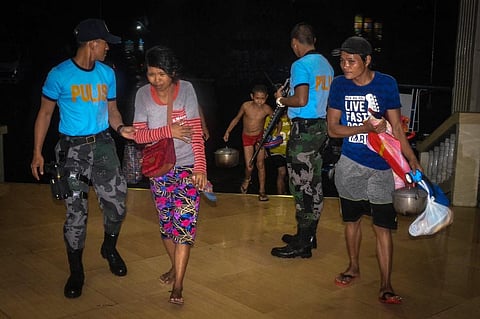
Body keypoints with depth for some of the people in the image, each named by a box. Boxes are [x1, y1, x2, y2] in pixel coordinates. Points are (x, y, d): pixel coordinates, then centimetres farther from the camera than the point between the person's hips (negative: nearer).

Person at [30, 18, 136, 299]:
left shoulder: (107, 73, 6)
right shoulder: (59, 75, -6)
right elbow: (45, 113, -1)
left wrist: (121, 127, -10)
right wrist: (38, 152, -6)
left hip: (103, 144, 4)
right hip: (72, 149, -3)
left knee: (117, 203, 0)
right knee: (76, 212, 0)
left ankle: (110, 248, 31)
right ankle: (76, 272, 17)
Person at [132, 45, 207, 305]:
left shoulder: (186, 89, -5)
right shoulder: (143, 94, -3)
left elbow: (196, 131, -7)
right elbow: (139, 135, -5)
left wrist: (200, 166, -14)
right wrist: (168, 131, -19)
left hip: (187, 167, -2)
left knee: (184, 222, -10)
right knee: (166, 222, 12)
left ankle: (178, 285, -5)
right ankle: (176, 267, 35)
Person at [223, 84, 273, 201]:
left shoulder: (266, 109, -17)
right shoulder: (246, 106, -17)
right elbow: (237, 118, -2)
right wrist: (228, 131, 0)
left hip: (260, 136, 0)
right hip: (247, 137, 0)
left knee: (260, 164, 3)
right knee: (249, 167, -4)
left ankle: (262, 191, 14)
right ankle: (247, 179, 32)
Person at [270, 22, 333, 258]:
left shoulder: (300, 65, -13)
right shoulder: (326, 64, 14)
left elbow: (301, 100, -23)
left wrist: (281, 99, -4)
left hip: (304, 128, -9)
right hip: (321, 126, 9)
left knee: (301, 185, -4)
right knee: (313, 184, 15)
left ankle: (302, 245, 2)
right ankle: (309, 235, 26)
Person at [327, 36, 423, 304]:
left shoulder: (387, 84, -6)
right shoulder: (339, 85, -3)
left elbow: (397, 127, -1)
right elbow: (333, 128, -3)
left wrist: (412, 159, -8)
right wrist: (365, 128, -19)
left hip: (381, 165, -2)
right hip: (350, 164, 2)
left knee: (383, 227, -2)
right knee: (352, 220, 16)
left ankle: (386, 286, 6)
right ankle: (354, 268, 36)